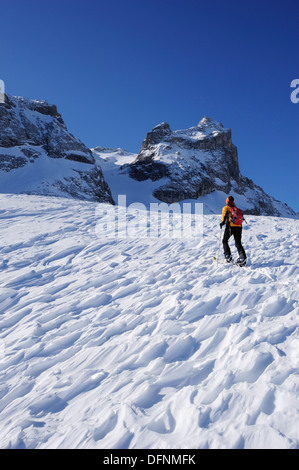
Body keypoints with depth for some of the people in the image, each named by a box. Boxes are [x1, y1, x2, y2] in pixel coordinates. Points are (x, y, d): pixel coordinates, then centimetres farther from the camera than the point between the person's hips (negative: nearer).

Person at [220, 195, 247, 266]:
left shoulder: (226, 208, 11)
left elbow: (224, 214, -10)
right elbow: (241, 218, 19)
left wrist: (223, 222, -14)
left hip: (230, 226, -4)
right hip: (239, 227, 4)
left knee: (225, 241, 15)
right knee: (238, 243, 5)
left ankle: (228, 256, 1)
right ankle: (242, 257, -17)